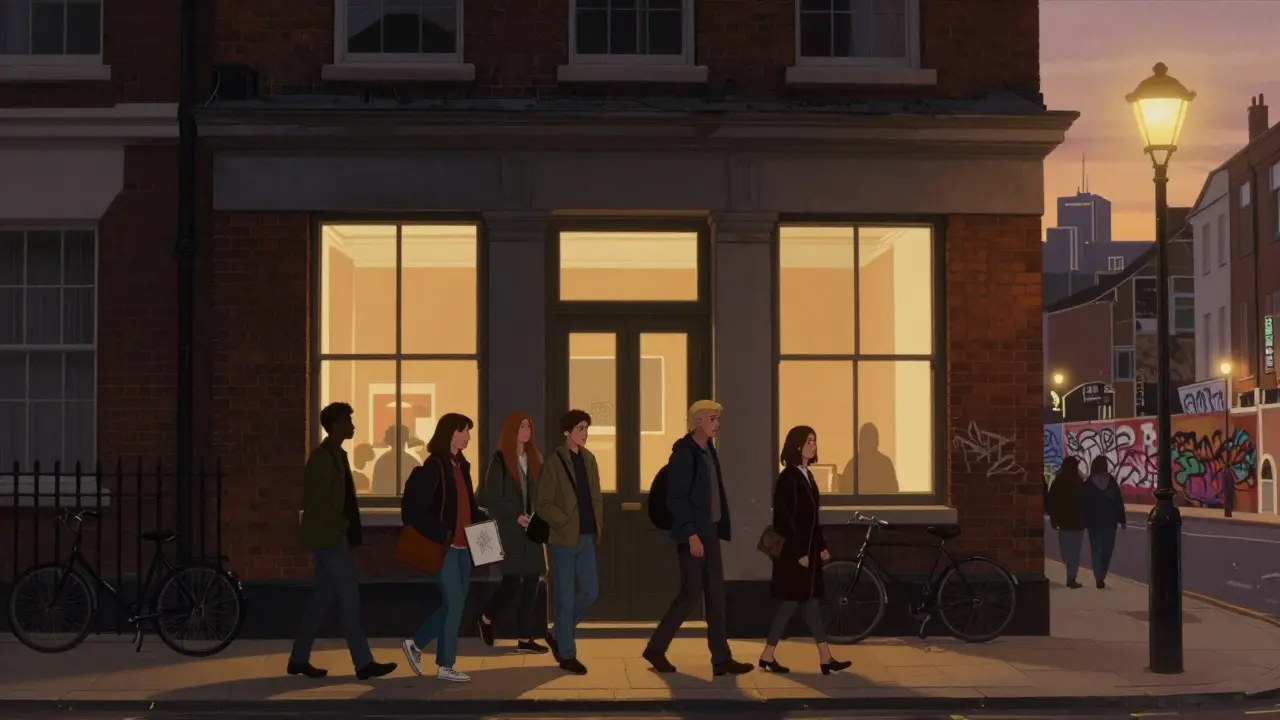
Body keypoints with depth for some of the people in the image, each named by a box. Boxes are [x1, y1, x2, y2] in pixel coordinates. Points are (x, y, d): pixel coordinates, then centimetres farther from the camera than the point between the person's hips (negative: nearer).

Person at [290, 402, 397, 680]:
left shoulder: (336, 455, 14)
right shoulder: (322, 458, -15)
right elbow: (317, 502, -20)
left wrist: (351, 528, 10)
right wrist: (344, 527, -15)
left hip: (334, 536, 10)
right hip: (330, 536, -10)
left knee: (322, 598, 11)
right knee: (349, 598, -7)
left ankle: (299, 659, 17)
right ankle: (364, 663, -4)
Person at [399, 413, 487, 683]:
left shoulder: (462, 465, 12)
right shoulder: (433, 467, -13)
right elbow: (413, 509, -18)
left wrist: (486, 522, 4)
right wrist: (439, 535, -21)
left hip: (462, 546, 8)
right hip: (443, 547, -8)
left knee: (455, 604, 13)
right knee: (454, 603, -3)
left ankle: (416, 643, 28)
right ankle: (445, 666, 10)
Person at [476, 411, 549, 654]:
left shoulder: (534, 459, 10)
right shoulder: (500, 460, -7)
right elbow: (491, 497, -10)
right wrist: (516, 516, -16)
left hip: (531, 528, 6)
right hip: (509, 528, -6)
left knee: (531, 582, 2)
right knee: (512, 581, -6)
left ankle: (525, 639, 7)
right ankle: (486, 619, 21)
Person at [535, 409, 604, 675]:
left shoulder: (589, 459, 9)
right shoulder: (554, 462, -10)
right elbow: (542, 504, -12)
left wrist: (597, 524, 5)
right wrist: (567, 523, -14)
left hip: (586, 538, 7)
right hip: (563, 538, -7)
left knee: (590, 591, 9)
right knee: (565, 597, 1)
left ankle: (557, 634, 27)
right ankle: (567, 654, 10)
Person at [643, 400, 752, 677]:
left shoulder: (708, 451, 13)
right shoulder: (684, 452, -13)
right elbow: (676, 498, -17)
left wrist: (719, 529, 12)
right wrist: (691, 535, -20)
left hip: (710, 533, 8)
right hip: (693, 536, -8)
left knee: (716, 596, 6)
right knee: (691, 595, -4)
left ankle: (721, 659, 9)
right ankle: (655, 648, 9)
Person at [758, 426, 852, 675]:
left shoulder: (807, 475, 12)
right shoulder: (788, 478, -15)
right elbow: (784, 519, -18)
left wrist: (821, 546, 16)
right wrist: (799, 552, -19)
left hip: (809, 547, 9)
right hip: (793, 550, -9)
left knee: (811, 601, 8)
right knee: (791, 602, -4)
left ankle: (826, 659, 9)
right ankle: (767, 656, 6)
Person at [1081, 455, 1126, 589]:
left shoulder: (1088, 484, -2)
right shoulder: (1112, 481, -3)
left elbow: (1083, 504, -2)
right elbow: (1119, 502, -3)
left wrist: (1084, 522, 2)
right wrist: (1122, 520, 1)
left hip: (1094, 522, 0)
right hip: (1110, 522, 0)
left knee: (1096, 551, 3)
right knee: (1107, 550, 13)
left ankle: (1099, 578, -7)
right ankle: (1101, 576, 10)